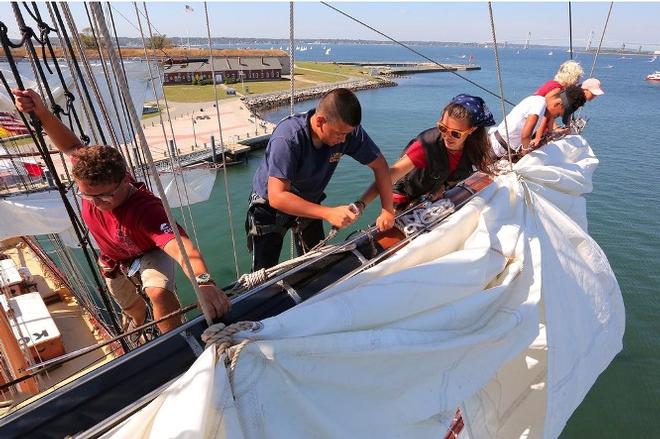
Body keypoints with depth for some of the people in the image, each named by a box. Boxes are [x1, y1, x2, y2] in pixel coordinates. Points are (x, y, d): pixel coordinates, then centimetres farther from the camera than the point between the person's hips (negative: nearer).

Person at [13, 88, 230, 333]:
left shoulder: (146, 209, -48)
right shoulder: (91, 180, -32)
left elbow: (182, 247, -64)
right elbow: (72, 147, -13)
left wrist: (203, 282, -82)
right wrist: (41, 113, -28)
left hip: (149, 252, -5)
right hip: (114, 259, 6)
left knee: (159, 292, -38)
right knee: (130, 306, 29)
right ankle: (139, 322, 67)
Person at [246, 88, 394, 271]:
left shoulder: (348, 130, -22)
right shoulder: (288, 137, -35)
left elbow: (379, 164, -10)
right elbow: (277, 197, -38)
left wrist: (387, 209, -17)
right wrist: (328, 213, -46)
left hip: (309, 203, 4)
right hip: (271, 205, -4)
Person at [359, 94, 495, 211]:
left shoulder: (472, 146, -20)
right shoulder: (427, 144, -38)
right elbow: (391, 175, -45)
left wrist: (444, 185, -20)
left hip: (431, 197, 5)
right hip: (404, 199, -5)